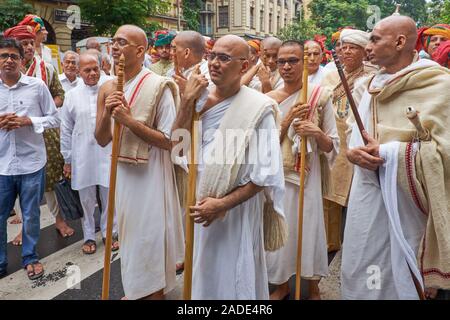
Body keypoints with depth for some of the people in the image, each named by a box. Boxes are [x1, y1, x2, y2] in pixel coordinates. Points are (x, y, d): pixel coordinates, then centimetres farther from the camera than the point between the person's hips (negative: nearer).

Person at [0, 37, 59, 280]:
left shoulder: (37, 86, -2)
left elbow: (54, 119, 2)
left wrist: (29, 121, -14)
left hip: (31, 162, -1)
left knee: (31, 215, 12)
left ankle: (30, 257, 32)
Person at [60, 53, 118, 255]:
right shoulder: (72, 96, 2)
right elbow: (66, 130, 6)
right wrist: (67, 159, 6)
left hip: (108, 154, -1)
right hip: (82, 156, 1)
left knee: (109, 197, 9)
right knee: (86, 199, 11)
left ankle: (109, 233, 27)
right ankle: (89, 236, 27)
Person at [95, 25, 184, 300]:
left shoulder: (159, 87, -15)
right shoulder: (107, 88, 3)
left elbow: (170, 141, -18)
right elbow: (102, 140, 4)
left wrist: (130, 121, -23)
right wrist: (107, 114, -15)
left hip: (150, 174, -6)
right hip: (121, 171, 6)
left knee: (150, 237, 5)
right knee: (129, 234, 20)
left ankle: (155, 292, 28)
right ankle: (133, 289, 42)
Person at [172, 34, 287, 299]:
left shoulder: (259, 108, -16)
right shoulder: (201, 99, 1)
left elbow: (265, 174, -15)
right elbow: (177, 146, -4)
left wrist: (223, 204, -17)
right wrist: (187, 102, -13)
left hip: (238, 209, -5)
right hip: (201, 203, 5)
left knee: (234, 280, 12)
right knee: (205, 273, 22)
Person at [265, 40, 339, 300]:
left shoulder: (320, 96, -3)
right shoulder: (269, 99, 3)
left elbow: (332, 145, -1)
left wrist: (318, 134, -22)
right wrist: (288, 120, -13)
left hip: (307, 176, -2)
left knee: (309, 229, 5)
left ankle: (314, 289, 29)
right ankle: (282, 285, 33)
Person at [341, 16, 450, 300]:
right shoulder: (368, 86, 8)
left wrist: (385, 153, -16)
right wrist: (353, 152, -10)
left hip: (405, 199, -6)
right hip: (367, 193, 6)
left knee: (401, 274, 12)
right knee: (360, 270, 17)